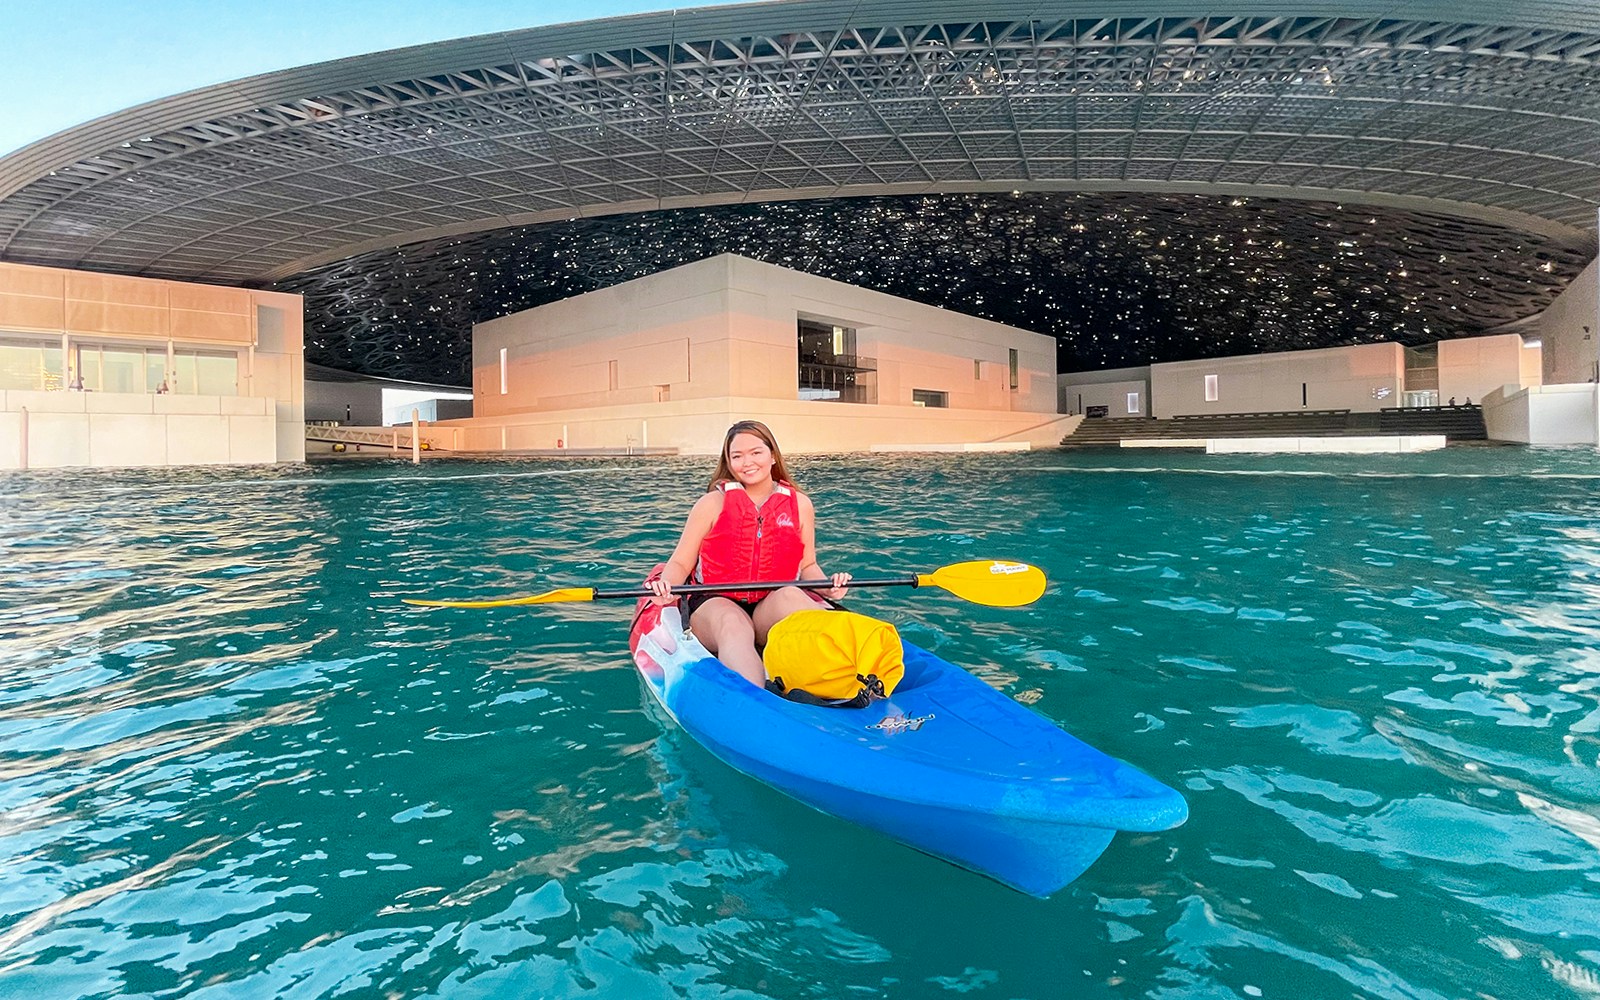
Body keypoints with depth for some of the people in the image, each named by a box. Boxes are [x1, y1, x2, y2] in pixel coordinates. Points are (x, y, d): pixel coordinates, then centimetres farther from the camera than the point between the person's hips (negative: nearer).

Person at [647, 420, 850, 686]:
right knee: (732, 623, -37)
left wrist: (827, 585, -8)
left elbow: (807, 565, 14)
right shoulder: (713, 503, 4)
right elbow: (680, 563, 5)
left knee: (790, 596, -33)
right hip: (715, 605, -2)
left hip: (774, 610, 2)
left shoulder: (799, 504, 10)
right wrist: (666, 586, -18)